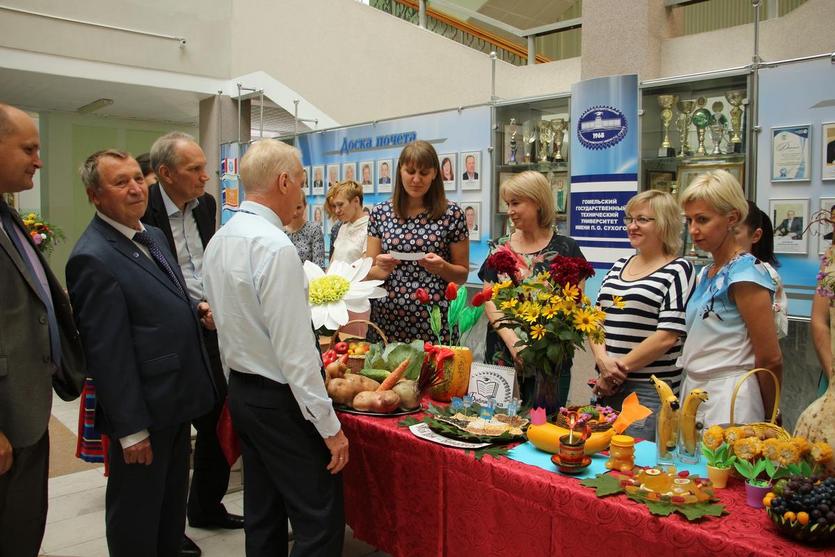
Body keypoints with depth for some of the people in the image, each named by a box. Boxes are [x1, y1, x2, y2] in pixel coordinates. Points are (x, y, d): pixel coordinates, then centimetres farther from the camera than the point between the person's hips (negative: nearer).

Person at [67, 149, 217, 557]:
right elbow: (107, 352, -22)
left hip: (176, 402, 9)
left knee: (172, 502, 24)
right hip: (143, 411, -9)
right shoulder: (94, 258, -21)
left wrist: (197, 312, 1)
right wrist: (131, 429, -19)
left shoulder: (153, 236, 7)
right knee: (137, 514, 11)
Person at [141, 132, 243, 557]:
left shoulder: (206, 204, 5)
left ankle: (207, 507, 37)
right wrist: (194, 312, -20)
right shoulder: (142, 210, -16)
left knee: (216, 421, 16)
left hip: (209, 327, 7)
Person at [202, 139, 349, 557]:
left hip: (240, 390, 9)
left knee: (262, 514, 20)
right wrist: (330, 426, -18)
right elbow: (294, 351, -23)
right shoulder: (275, 247, -22)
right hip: (281, 398, -9)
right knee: (320, 521, 1)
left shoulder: (219, 240, 6)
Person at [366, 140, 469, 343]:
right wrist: (382, 269, -14)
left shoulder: (452, 213, -2)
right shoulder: (380, 212, 4)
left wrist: (442, 267, -15)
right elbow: (370, 272, 6)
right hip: (387, 319, 2)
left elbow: (462, 273, 4)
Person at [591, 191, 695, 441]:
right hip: (607, 385, 6)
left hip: (650, 391, -6)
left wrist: (620, 368, -11)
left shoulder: (678, 270, -5)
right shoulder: (618, 266, 14)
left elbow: (668, 336, -13)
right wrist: (603, 360, -8)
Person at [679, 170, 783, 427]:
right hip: (694, 389, 8)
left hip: (728, 403, -8)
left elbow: (770, 359, -11)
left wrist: (769, 416, -1)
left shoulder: (745, 273, -14)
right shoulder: (705, 274, 12)